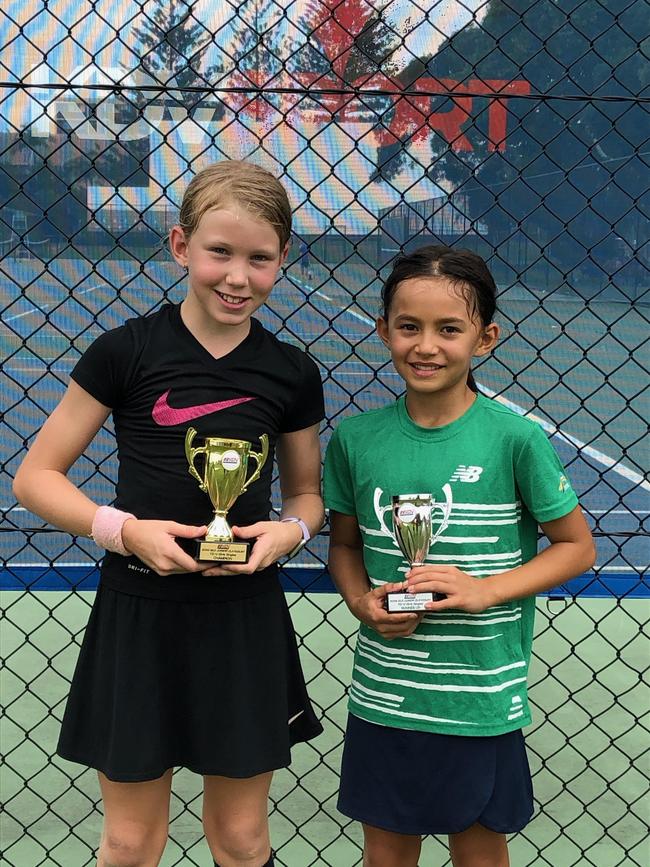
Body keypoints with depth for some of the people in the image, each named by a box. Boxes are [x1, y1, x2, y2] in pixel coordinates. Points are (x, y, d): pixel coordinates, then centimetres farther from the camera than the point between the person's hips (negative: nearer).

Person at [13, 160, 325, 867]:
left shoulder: (290, 374, 0)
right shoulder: (127, 351, -8)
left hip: (245, 618, 2)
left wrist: (288, 531, -9)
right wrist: (124, 529, -19)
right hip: (138, 615, -2)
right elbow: (36, 476, -3)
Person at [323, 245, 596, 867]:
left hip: (481, 700, -2)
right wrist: (361, 600, -11)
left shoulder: (515, 438, -13)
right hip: (382, 693, 2)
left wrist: (487, 589, -17)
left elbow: (576, 546, -4)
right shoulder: (356, 438, -4)